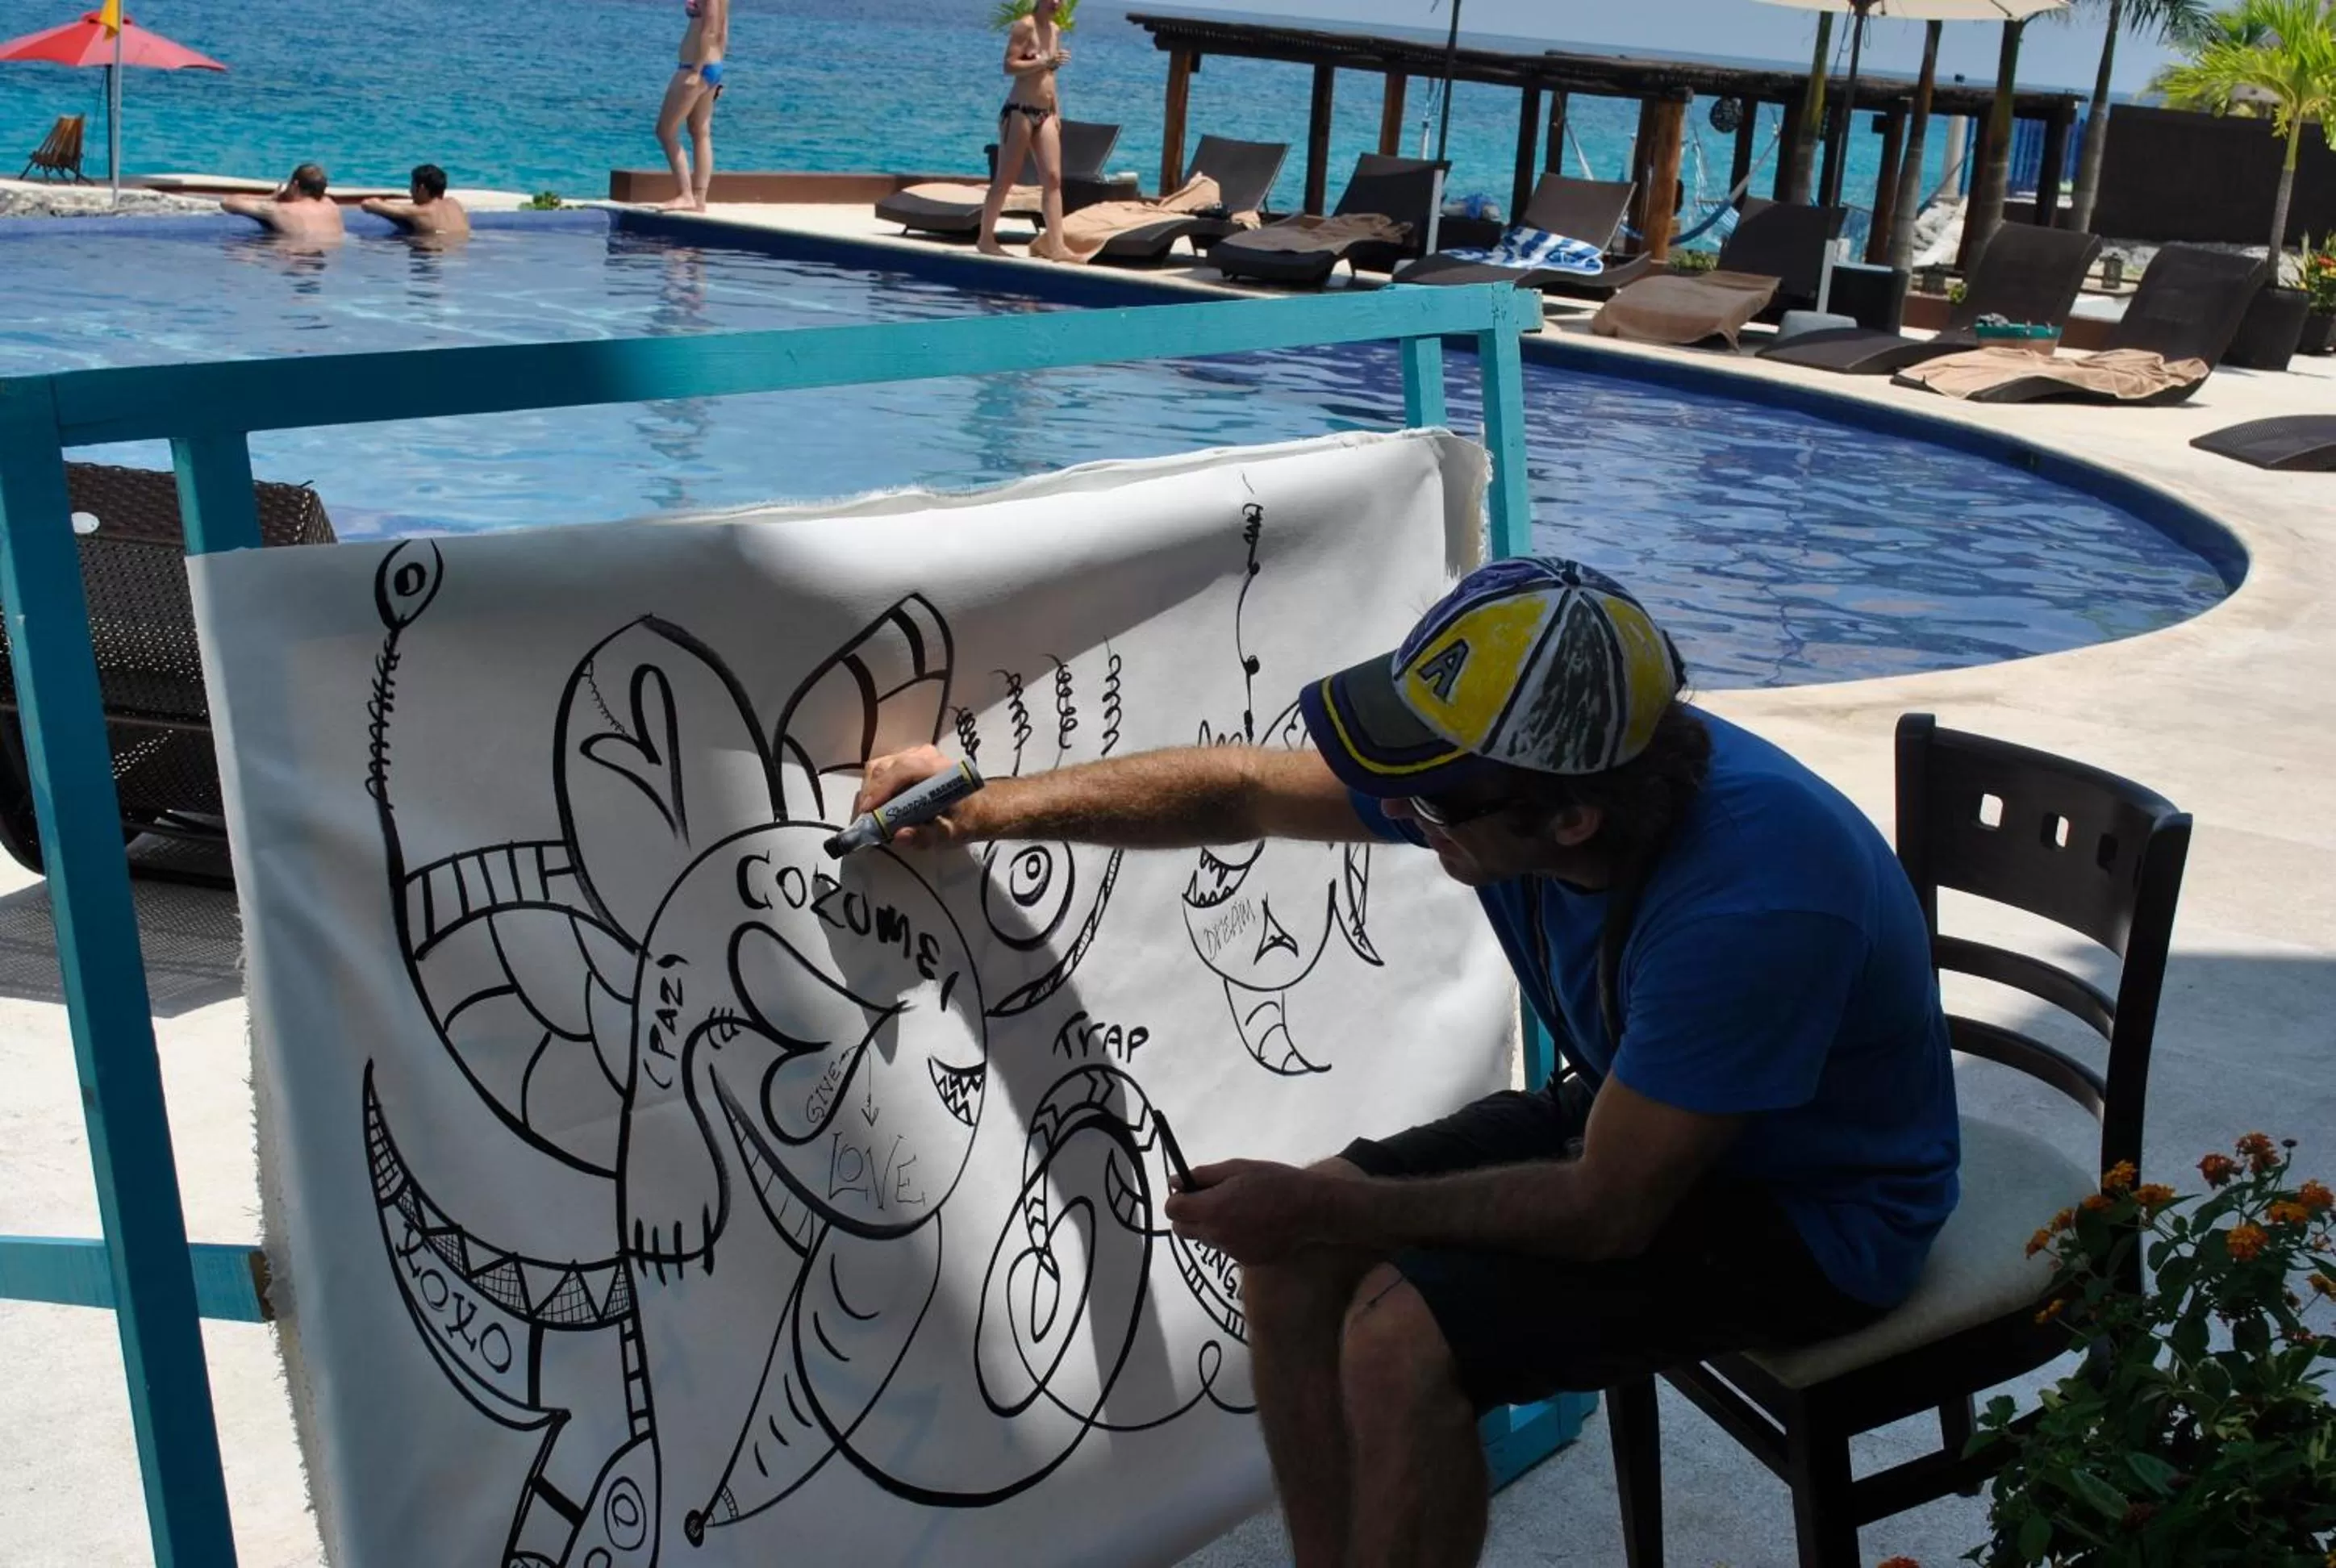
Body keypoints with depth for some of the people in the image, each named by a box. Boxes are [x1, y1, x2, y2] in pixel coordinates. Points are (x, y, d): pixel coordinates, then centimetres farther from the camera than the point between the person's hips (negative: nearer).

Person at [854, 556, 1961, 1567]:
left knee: (1402, 1337, -25)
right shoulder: (1503, 758, -16)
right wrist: (979, 807, -1)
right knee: (1294, 1255, -6)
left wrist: (1329, 1209, -22)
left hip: (1809, 1209, -7)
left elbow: (1607, 1211, -28)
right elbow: (1245, 792, -1)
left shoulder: (1748, 904, -38)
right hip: (1629, 1111, 7)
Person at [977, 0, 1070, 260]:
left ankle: (1055, 244, -5)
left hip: (1045, 114, 7)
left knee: (1053, 178, -3)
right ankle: (986, 238, 8)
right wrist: (1046, 62, -24)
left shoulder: (1055, 31, 15)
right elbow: (1010, 66, -18)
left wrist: (1057, 111, 15)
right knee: (1005, 178, -3)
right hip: (1019, 111, -7)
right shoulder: (1025, 26, -8)